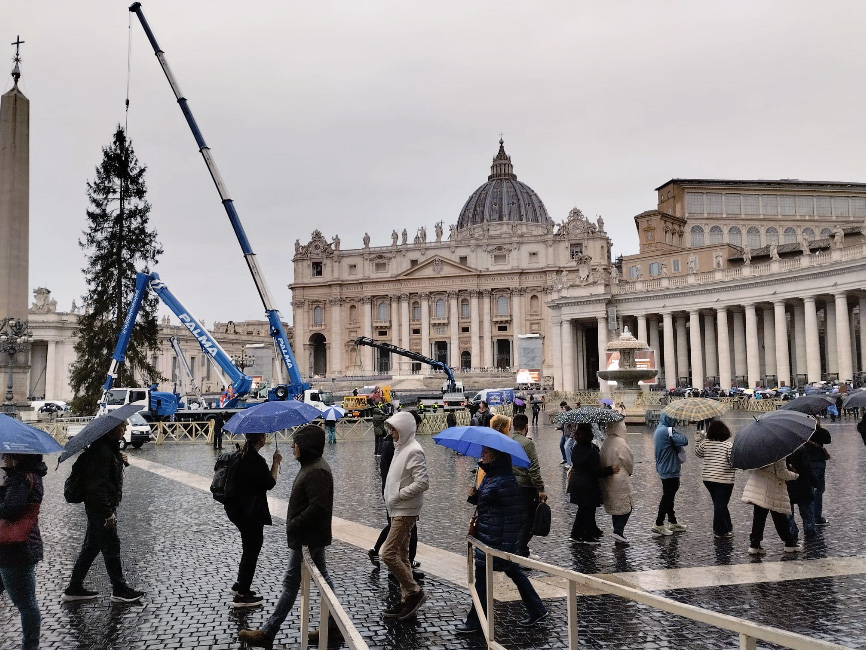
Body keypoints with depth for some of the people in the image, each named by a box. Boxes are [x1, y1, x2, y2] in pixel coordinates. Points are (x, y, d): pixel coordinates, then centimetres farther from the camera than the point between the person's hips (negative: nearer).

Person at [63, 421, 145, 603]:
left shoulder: (110, 447, 10)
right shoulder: (102, 450, -22)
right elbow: (98, 484, -26)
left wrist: (120, 461, 8)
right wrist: (108, 512, -24)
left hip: (96, 507, 10)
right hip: (100, 506, -10)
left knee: (91, 546, 16)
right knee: (111, 546, 0)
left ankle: (74, 588, 25)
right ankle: (119, 590, 12)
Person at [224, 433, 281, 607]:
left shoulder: (241, 454, 6)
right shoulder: (256, 460, -23)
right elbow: (270, 483, -16)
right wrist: (276, 463, -7)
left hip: (236, 508, 9)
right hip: (250, 512, -9)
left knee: (249, 547, 24)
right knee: (252, 549, 3)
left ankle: (240, 584, 35)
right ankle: (242, 595, 11)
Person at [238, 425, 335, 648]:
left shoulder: (317, 471, -23)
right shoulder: (311, 465, 11)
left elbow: (318, 507, -28)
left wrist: (293, 526, -21)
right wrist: (294, 526, 11)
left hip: (307, 538, -11)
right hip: (309, 536, 11)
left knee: (291, 583, -1)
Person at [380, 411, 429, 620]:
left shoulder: (414, 451, -17)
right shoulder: (401, 448, 14)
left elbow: (422, 483, -24)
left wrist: (398, 496, -17)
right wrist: (391, 496, 10)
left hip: (405, 512, -10)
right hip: (398, 510, 10)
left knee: (388, 553, -12)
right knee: (401, 555, 13)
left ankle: (414, 592, -1)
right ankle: (407, 600, 20)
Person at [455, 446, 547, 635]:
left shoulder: (505, 481, -21)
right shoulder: (489, 476, 9)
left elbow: (513, 515, -20)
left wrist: (507, 545, -21)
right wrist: (474, 495, -1)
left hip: (496, 538, -10)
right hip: (486, 534, 10)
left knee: (482, 576, 0)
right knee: (513, 571, 17)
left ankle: (475, 622, 13)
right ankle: (536, 610, 27)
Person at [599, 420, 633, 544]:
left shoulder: (605, 442, 5)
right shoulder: (620, 443, -18)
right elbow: (629, 462, -10)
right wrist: (629, 472, 10)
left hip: (607, 480, 8)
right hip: (620, 480, -8)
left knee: (615, 506, 16)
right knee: (626, 506, 1)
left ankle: (618, 531, 20)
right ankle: (618, 531, -6)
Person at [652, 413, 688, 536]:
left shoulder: (659, 430, 12)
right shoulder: (667, 431, -21)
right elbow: (684, 441, -26)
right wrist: (677, 434, -9)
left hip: (663, 469, 10)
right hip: (670, 470, -10)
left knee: (669, 496, 18)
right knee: (667, 497, -2)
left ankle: (672, 522, 29)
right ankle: (658, 524, 1)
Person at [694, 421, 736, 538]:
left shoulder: (705, 443, 0)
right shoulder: (729, 445, -13)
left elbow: (698, 453, 17)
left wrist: (697, 440, 26)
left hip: (707, 478, 5)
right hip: (724, 480, -5)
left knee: (718, 504, 17)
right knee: (720, 505, 3)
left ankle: (728, 528, 27)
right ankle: (719, 531, 11)